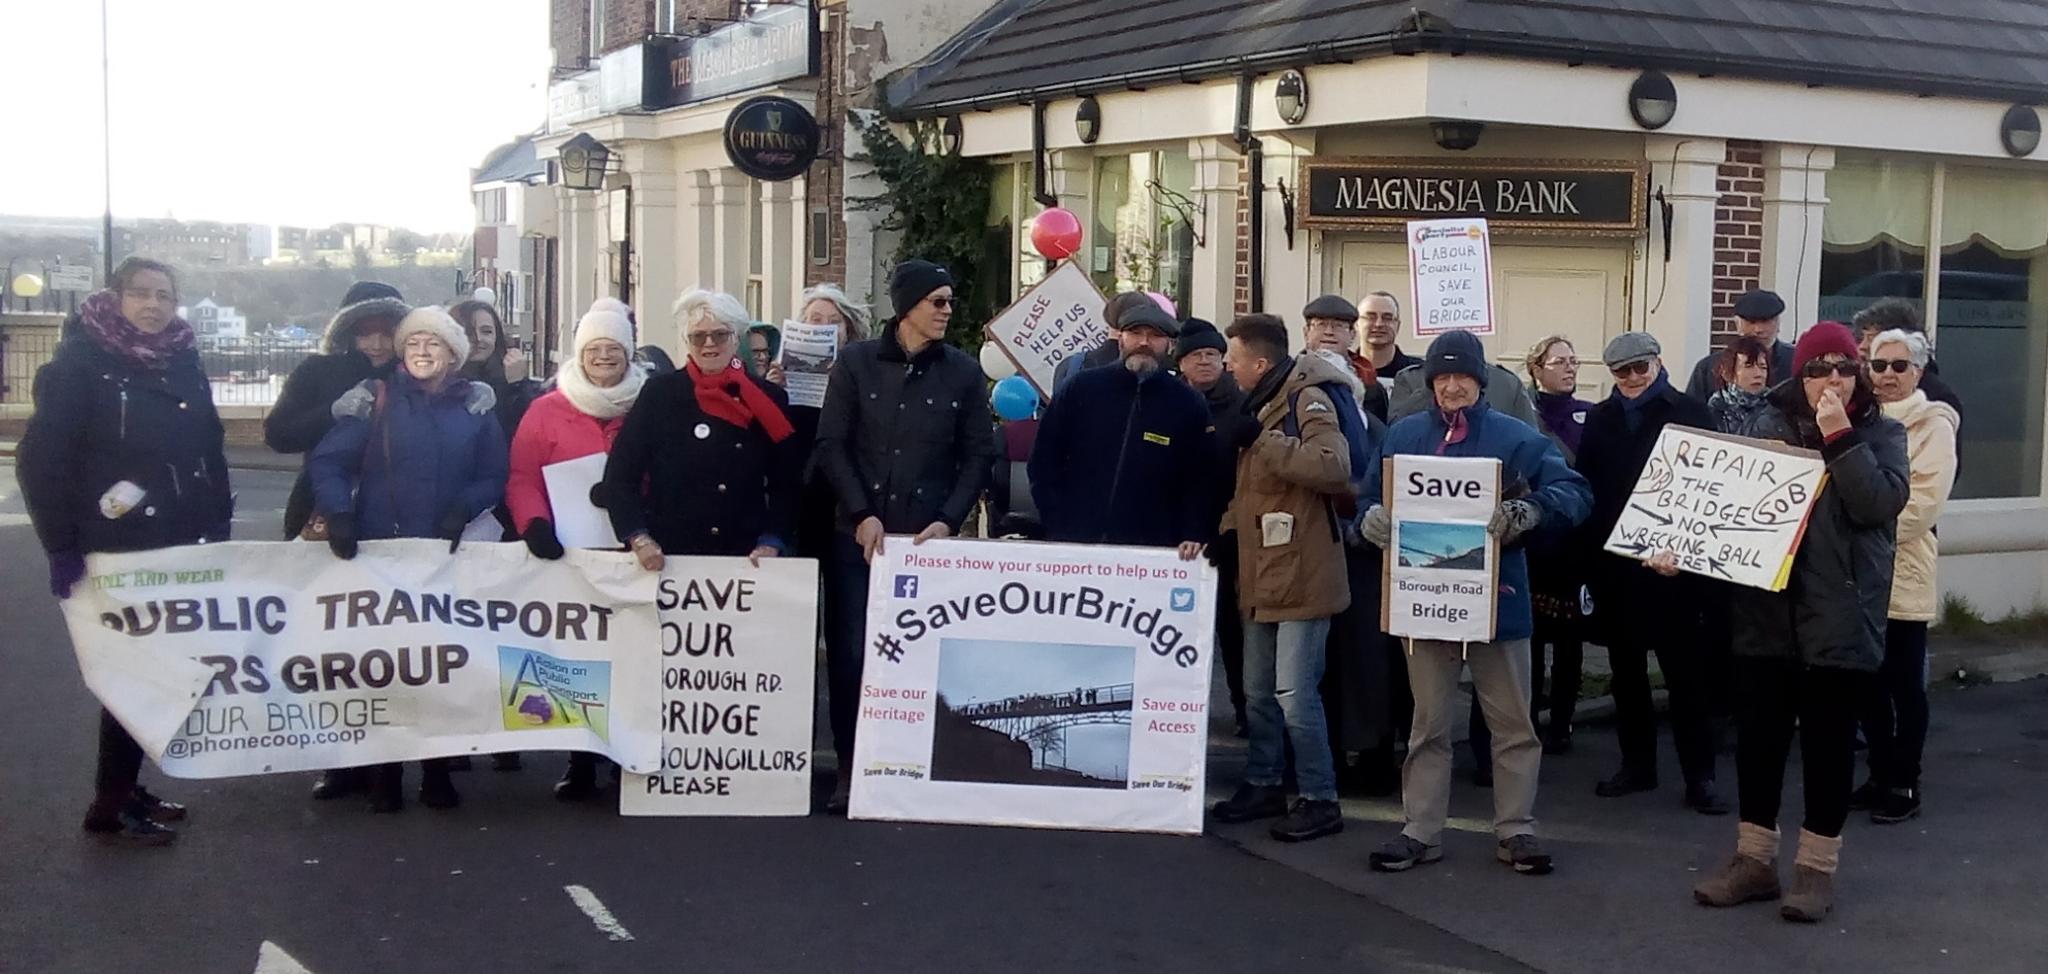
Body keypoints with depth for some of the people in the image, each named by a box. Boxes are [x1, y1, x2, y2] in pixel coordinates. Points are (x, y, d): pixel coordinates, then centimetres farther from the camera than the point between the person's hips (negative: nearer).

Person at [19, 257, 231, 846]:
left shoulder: (184, 364, 9)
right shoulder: (81, 363, -9)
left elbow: (209, 449, 14)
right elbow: (41, 460, -11)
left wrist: (220, 525, 7)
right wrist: (62, 548, -14)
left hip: (182, 547, 6)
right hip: (119, 550, -6)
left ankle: (128, 791, 23)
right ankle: (110, 808, 9)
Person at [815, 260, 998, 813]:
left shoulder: (963, 372, 6)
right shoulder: (857, 363, 3)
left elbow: (979, 454, 6)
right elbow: (831, 445, 1)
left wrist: (948, 520, -6)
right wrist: (861, 515, -8)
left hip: (929, 539, 0)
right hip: (858, 538, 0)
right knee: (850, 656, -1)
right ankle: (850, 771, 9)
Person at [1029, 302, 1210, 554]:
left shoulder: (1189, 405, 5)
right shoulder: (1082, 389, 7)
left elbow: (1200, 480, 6)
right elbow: (1043, 461, 9)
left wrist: (1194, 536, -8)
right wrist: (1057, 524, 1)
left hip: (1152, 550, -1)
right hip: (1073, 541, 1)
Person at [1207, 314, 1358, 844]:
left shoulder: (1307, 400, -14)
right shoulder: (1259, 406, 15)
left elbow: (1333, 467, -31)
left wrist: (1261, 441, -26)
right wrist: (1217, 530, 15)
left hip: (1302, 576, -10)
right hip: (1262, 576, 10)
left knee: (1295, 695, -8)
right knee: (1258, 691, 16)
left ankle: (1320, 800, 4)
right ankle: (1263, 785, 29)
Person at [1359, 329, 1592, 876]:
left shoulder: (1516, 437, -4)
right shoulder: (1403, 436, 5)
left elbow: (1575, 493, -12)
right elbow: (1371, 500, 8)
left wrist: (1523, 512, -30)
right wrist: (1372, 522, -16)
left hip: (1497, 600, -2)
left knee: (1513, 723, 8)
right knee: (1428, 724, 10)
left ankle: (1516, 830, 20)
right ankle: (1421, 831, 18)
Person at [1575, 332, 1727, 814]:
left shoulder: (1691, 413, -2)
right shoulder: (1600, 418, 9)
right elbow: (1585, 485, 5)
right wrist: (1588, 553, -2)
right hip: (1613, 562, 4)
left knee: (1684, 669, 0)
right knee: (1626, 669, 12)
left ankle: (1699, 775, 6)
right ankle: (1637, 764, 22)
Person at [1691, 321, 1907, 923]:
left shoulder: (1882, 433, 2)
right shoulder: (1769, 425, 6)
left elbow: (1879, 504, -14)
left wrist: (1839, 437, -18)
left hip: (1841, 617, -2)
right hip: (1767, 610, 2)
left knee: (1828, 741, 5)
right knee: (1758, 734, 8)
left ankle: (1817, 867, 18)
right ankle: (1755, 858, 22)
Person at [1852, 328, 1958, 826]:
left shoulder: (1933, 426, -4)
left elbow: (1923, 502, -14)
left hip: (1902, 575, -5)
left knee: (1904, 684, 2)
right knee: (1868, 681, 10)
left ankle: (1905, 785, 10)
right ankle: (1880, 776, 21)